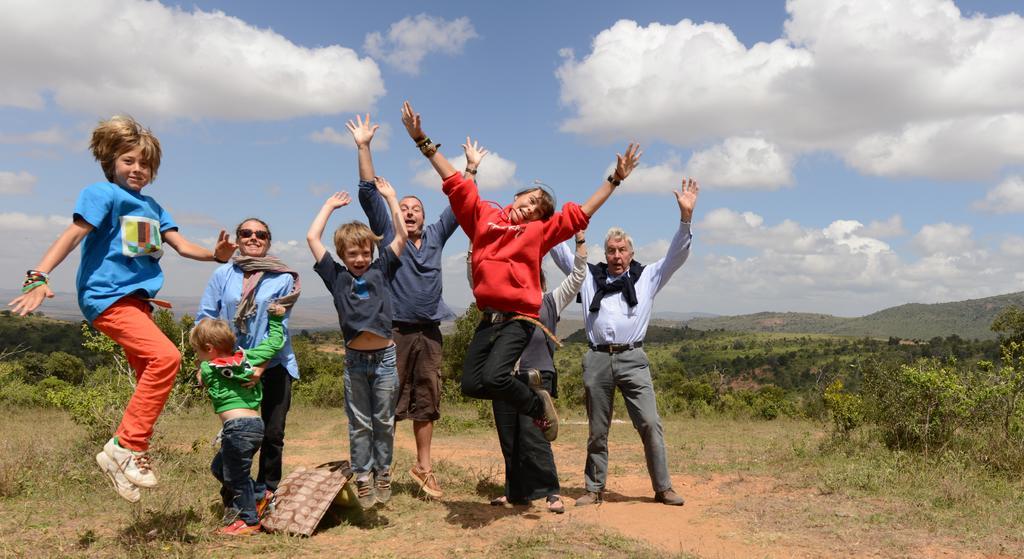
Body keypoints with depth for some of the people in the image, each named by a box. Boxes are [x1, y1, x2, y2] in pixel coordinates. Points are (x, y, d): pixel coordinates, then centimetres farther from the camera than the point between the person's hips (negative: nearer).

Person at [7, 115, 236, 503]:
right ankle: (126, 446, -17)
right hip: (108, 296, -9)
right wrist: (39, 277, -26)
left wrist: (214, 254, -9)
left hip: (137, 300, 9)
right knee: (166, 357, -25)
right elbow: (73, 235, -15)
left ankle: (129, 455, 20)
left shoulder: (151, 206, 16)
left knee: (151, 378, 10)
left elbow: (181, 245, 10)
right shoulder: (103, 194, -4)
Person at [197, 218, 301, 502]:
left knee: (272, 434, 4)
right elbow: (204, 320, 2)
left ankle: (268, 494, 22)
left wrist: (260, 366, -19)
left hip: (272, 367, -1)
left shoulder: (283, 279, -6)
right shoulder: (223, 275, 0)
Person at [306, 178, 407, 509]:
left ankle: (383, 475, 23)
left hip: (385, 357, 0)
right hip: (355, 359, 0)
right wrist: (330, 206, 14)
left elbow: (401, 236, 4)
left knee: (384, 422, 10)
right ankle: (363, 479, 16)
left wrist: (390, 197, 7)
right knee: (359, 424, 8)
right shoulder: (336, 277, 6)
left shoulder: (380, 271, 7)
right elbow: (312, 238, 4)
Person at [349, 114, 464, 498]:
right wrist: (364, 147, -6)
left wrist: (471, 169, 14)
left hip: (428, 332, 3)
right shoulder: (388, 234, 7)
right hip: (393, 331, -3)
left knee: (426, 403, 8)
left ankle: (423, 467, 19)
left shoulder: (435, 237, 15)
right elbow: (369, 194, -1)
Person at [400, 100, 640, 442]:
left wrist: (614, 179, 6)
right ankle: (532, 400, 20)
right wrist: (422, 140, 7)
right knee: (470, 385, -4)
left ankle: (538, 404, 6)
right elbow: (455, 184, 9)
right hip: (489, 318, 4)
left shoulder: (539, 232, 6)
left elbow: (580, 214, 7)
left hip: (519, 320, -4)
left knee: (493, 377, -23)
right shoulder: (483, 216, 10)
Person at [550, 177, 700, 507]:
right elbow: (560, 252, 16)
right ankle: (594, 489, 18)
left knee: (650, 425, -5)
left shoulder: (648, 277, 14)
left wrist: (685, 216, -5)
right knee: (597, 430, 8)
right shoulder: (590, 276, 17)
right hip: (597, 360, 1)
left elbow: (676, 256, 6)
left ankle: (663, 489, 5)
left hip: (632, 359, -1)